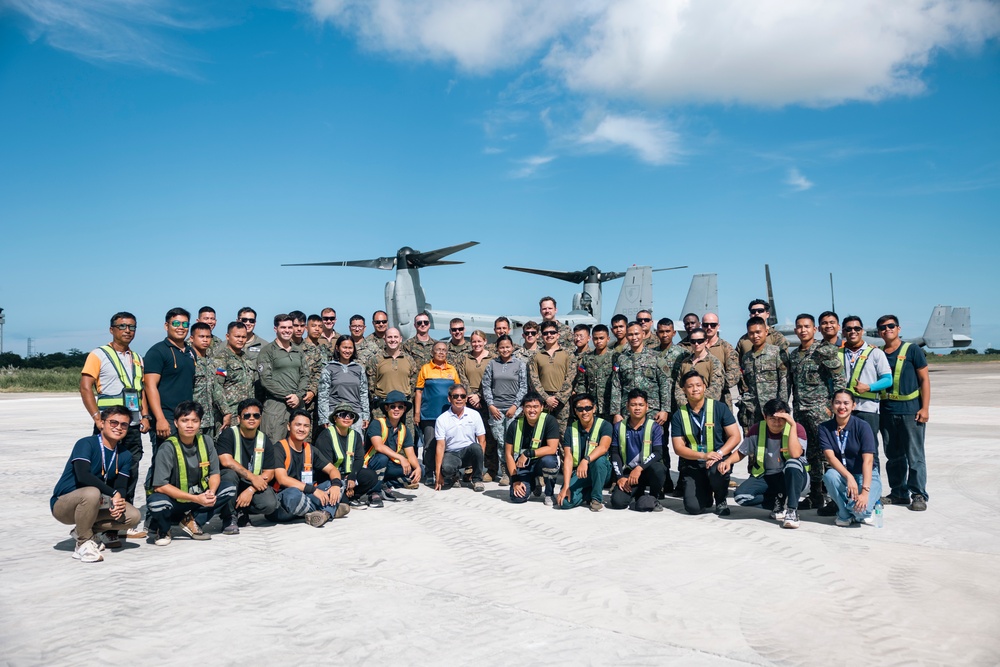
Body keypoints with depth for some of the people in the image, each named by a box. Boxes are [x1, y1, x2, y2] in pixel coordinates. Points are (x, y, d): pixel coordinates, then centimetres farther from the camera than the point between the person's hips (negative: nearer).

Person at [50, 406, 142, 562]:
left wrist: (119, 499, -26)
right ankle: (83, 543, -17)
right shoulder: (86, 444, -17)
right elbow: (83, 476, -32)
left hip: (95, 505, 6)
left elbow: (121, 486, -3)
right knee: (91, 492, -38)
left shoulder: (125, 455, 3)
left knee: (133, 517, -13)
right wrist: (113, 494, -33)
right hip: (63, 505, -6)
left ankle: (83, 530, 8)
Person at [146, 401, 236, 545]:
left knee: (230, 488, -16)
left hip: (199, 496, 4)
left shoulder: (206, 441, -6)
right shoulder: (167, 448, -19)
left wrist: (211, 492, -23)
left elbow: (215, 473, 0)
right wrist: (196, 499, -29)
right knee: (156, 503, -37)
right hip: (173, 499, -4)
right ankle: (163, 529, 0)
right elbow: (160, 486, -23)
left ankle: (191, 521, -2)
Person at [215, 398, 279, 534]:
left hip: (255, 486, 3)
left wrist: (250, 490, -19)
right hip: (230, 482, -3)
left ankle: (241, 513, 7)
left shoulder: (265, 441, 2)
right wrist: (253, 477, -22)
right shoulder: (228, 434, -8)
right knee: (230, 473, -36)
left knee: (270, 504, -26)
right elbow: (226, 461, -23)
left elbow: (269, 473, -2)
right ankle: (229, 518, -18)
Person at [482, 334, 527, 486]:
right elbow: (486, 386, 8)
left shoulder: (520, 364, 6)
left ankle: (511, 472, 1)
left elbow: (523, 388, 2)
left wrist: (515, 406, -6)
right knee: (500, 441, 0)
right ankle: (504, 472, 7)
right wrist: (491, 405, -2)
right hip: (495, 408, 1)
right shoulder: (492, 364, 9)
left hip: (513, 408, -1)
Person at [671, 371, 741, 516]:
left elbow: (735, 436, -5)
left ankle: (721, 500, -2)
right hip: (692, 463, 1)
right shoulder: (678, 416, 1)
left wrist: (719, 454, -22)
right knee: (693, 507, -17)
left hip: (718, 458, -1)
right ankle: (706, 492, 22)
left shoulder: (719, 408, -2)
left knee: (717, 470, -38)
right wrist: (704, 456, -20)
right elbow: (678, 448, -4)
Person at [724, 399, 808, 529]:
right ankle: (778, 501, -3)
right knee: (740, 496, -26)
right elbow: (741, 452, 7)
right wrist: (728, 461, -14)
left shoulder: (797, 429, -10)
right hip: (764, 478, 2)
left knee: (793, 463, -38)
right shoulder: (756, 430, -3)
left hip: (791, 479, -2)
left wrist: (793, 425, -28)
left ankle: (792, 510, -25)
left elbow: (795, 454, -28)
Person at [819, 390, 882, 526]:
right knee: (830, 475, -33)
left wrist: (865, 491, -31)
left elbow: (868, 460, -21)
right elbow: (830, 456, -15)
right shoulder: (825, 428, -4)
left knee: (860, 509, -29)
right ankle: (844, 514, -6)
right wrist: (849, 477, -32)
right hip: (842, 476, 3)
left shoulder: (862, 426, -13)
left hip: (866, 476, -2)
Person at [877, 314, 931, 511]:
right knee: (893, 456, 10)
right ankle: (899, 493, 20)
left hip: (910, 410, -4)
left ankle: (919, 495, 6)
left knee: (915, 456, -2)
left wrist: (925, 407, -8)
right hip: (886, 411, 4)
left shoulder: (912, 350, 1)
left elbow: (924, 379, -1)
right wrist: (875, 409, 7)